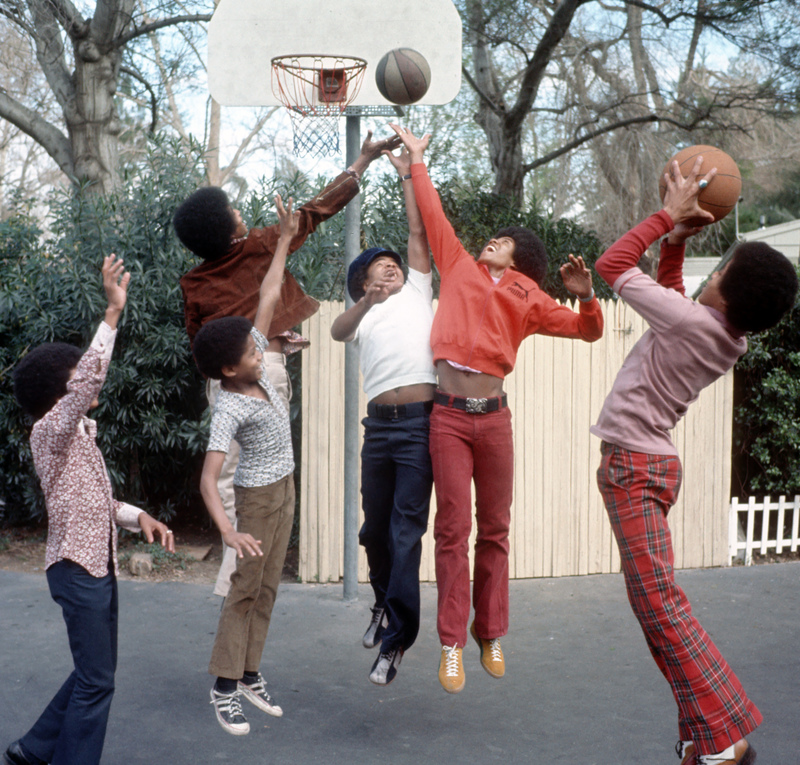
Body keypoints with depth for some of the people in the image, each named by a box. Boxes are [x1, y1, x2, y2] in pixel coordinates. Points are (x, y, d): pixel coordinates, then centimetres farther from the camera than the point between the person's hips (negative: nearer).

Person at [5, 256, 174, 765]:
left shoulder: (79, 433, 14)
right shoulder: (49, 430, -14)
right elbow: (90, 379, -32)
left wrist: (139, 516, 2)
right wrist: (113, 313, -34)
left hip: (99, 563, 9)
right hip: (77, 566, -9)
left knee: (97, 670, 18)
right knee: (96, 679, -5)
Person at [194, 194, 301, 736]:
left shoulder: (255, 365, -6)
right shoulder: (230, 410, -26)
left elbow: (269, 300, -1)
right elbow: (209, 478, -32)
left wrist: (285, 240, -3)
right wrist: (229, 531, -44)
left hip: (286, 488, 8)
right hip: (258, 495, -8)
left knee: (268, 588, 12)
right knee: (246, 589, -2)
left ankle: (249, 676, 21)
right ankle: (225, 688, 7)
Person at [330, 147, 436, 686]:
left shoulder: (417, 292, 19)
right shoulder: (360, 315, 19)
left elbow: (419, 231, 12)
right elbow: (337, 332, -5)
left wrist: (408, 175, 14)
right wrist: (365, 303, -24)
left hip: (421, 421, -3)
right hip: (380, 423, 3)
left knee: (407, 529, -7)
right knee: (376, 525, 11)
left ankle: (397, 637, -3)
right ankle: (385, 604, 35)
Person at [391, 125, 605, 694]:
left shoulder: (528, 298, 17)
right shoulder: (460, 266, 16)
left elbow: (588, 330, 15)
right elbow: (433, 211, 24)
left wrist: (585, 294, -4)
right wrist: (417, 159, 31)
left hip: (494, 416, 1)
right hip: (449, 415, -1)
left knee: (495, 530, 7)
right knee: (453, 528, -2)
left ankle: (492, 636, 18)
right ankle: (453, 644, 3)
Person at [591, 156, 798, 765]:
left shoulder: (693, 321, -19)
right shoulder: (729, 342, 6)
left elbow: (612, 264, -10)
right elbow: (669, 297, 26)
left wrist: (668, 215, -3)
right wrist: (675, 241, 19)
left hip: (632, 464, -9)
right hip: (654, 461, 9)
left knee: (657, 599, -12)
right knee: (657, 599, 11)